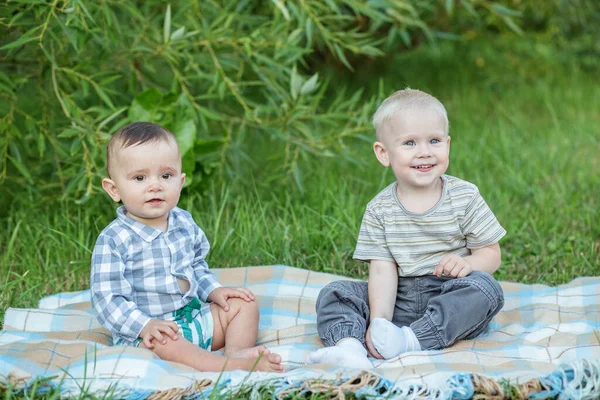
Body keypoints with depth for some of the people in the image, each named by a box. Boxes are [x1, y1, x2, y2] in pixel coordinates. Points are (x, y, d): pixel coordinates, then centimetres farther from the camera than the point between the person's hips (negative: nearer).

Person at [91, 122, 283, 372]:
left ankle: (237, 351, -22)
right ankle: (233, 368, -45)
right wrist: (144, 325, -30)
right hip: (144, 334, -8)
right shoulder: (113, 241, -16)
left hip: (195, 317, 8)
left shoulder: (184, 222, 6)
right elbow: (107, 299, -19)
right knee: (162, 341, -38)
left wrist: (213, 290, 7)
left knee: (243, 303, 4)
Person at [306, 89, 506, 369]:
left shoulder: (465, 197, -3)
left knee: (485, 287, -30)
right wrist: (378, 321, -23)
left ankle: (411, 341, -37)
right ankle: (349, 345, -40)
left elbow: (491, 255, -1)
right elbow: (383, 271, -8)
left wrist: (466, 263, -25)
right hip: (400, 303, 2)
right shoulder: (379, 210, -1)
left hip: (452, 304, -1)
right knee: (333, 294, -11)